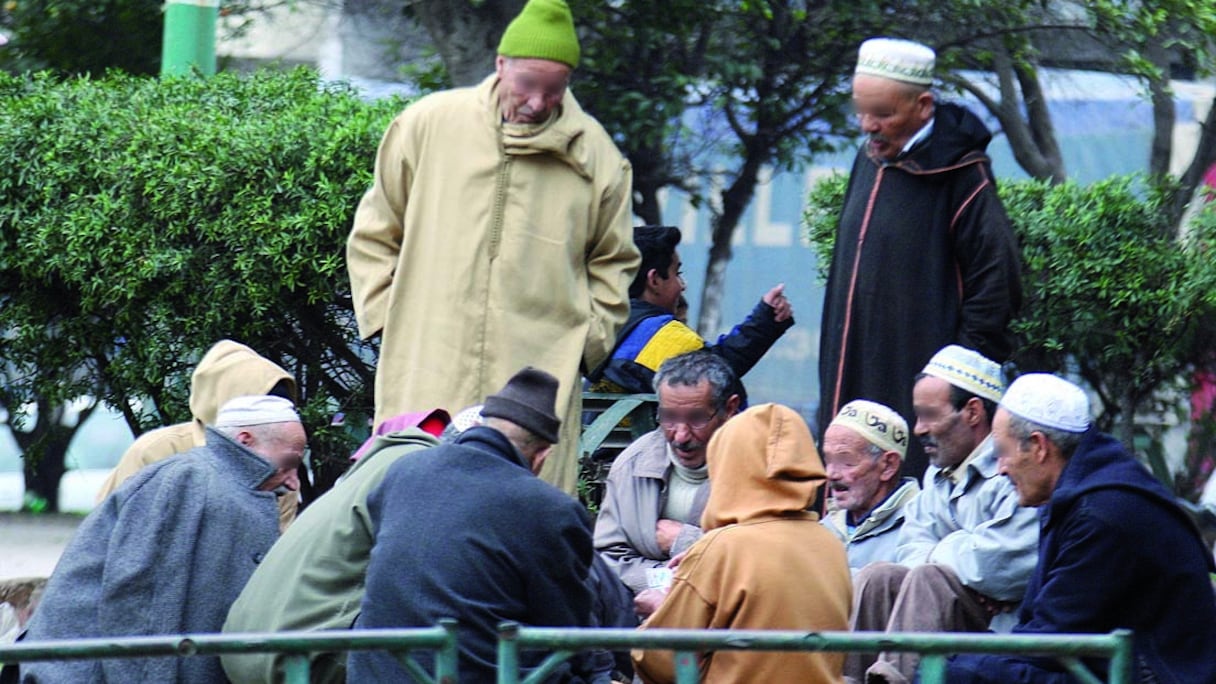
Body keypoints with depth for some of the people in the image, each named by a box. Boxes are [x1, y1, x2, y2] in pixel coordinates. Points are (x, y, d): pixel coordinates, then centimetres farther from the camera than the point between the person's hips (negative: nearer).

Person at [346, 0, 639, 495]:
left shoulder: (595, 157, 6)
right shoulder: (428, 125, 5)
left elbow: (613, 263, 21)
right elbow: (374, 233, 16)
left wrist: (589, 339, 10)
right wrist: (382, 313, 7)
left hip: (539, 382, 0)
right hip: (426, 376, 0)